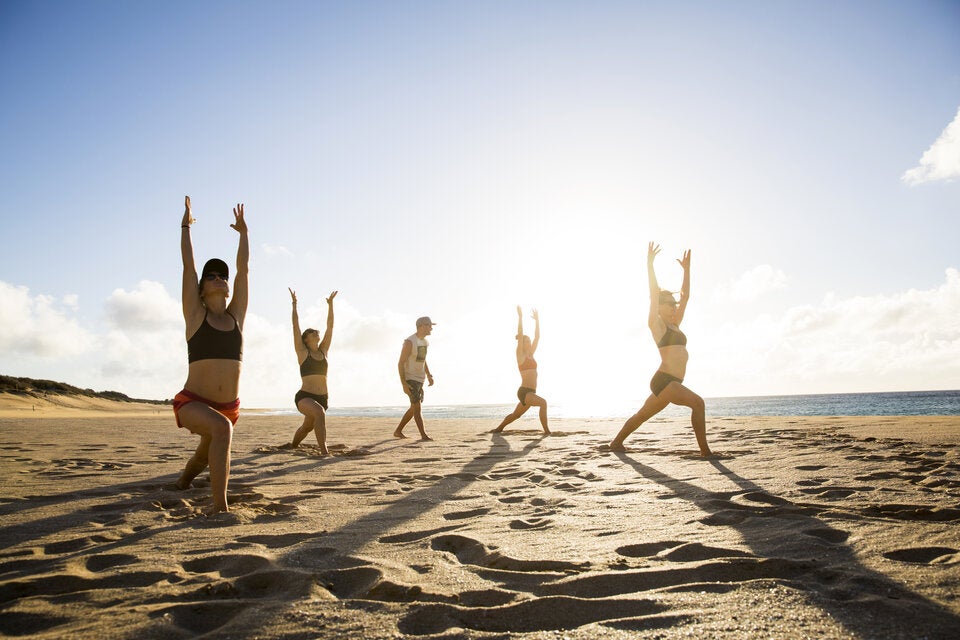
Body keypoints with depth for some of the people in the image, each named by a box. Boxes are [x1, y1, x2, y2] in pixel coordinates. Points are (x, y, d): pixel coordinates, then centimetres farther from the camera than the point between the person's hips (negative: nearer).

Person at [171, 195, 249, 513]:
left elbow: (243, 269, 7)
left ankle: (183, 480, 62)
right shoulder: (195, 315, -1)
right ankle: (220, 506, -30)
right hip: (193, 402, -5)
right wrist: (186, 226, 8)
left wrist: (243, 232, 12)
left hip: (229, 406, 5)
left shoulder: (236, 316, 5)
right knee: (221, 428, -36)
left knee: (206, 455, 26)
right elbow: (188, 264, -1)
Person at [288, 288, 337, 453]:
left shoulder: (323, 351, 9)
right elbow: (296, 326, -5)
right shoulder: (302, 352, -1)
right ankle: (324, 451, -38)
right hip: (304, 397, -6)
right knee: (320, 412, -35)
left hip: (322, 398, 6)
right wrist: (294, 303, -4)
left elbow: (330, 327, 9)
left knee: (307, 426, 24)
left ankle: (293, 446, 53)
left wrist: (330, 304, 9)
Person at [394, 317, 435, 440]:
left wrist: (429, 375, 12)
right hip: (410, 379, -9)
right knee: (417, 407, -13)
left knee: (414, 408, 10)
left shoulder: (425, 342, 8)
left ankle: (398, 431, 20)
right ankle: (423, 435, -9)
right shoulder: (409, 342, -19)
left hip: (419, 379, 9)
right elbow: (400, 363, -18)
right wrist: (404, 384, -23)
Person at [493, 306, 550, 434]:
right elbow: (520, 335, -13)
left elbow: (537, 337, 14)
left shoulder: (530, 355, 14)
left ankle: (498, 429, 36)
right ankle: (546, 430, -26)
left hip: (530, 393, 8)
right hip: (524, 391, -8)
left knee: (516, 415, 20)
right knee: (543, 402, -29)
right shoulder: (520, 354, -5)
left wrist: (537, 320, 14)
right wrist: (520, 317, -14)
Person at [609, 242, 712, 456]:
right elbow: (654, 293, -8)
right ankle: (705, 450, -19)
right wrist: (650, 263, -10)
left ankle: (616, 442, 29)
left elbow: (685, 296, 22)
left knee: (642, 415, 16)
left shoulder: (675, 325, 19)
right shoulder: (656, 324, -1)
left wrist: (686, 268, 23)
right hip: (663, 380, -8)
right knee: (697, 402, -22)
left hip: (671, 382, 8)